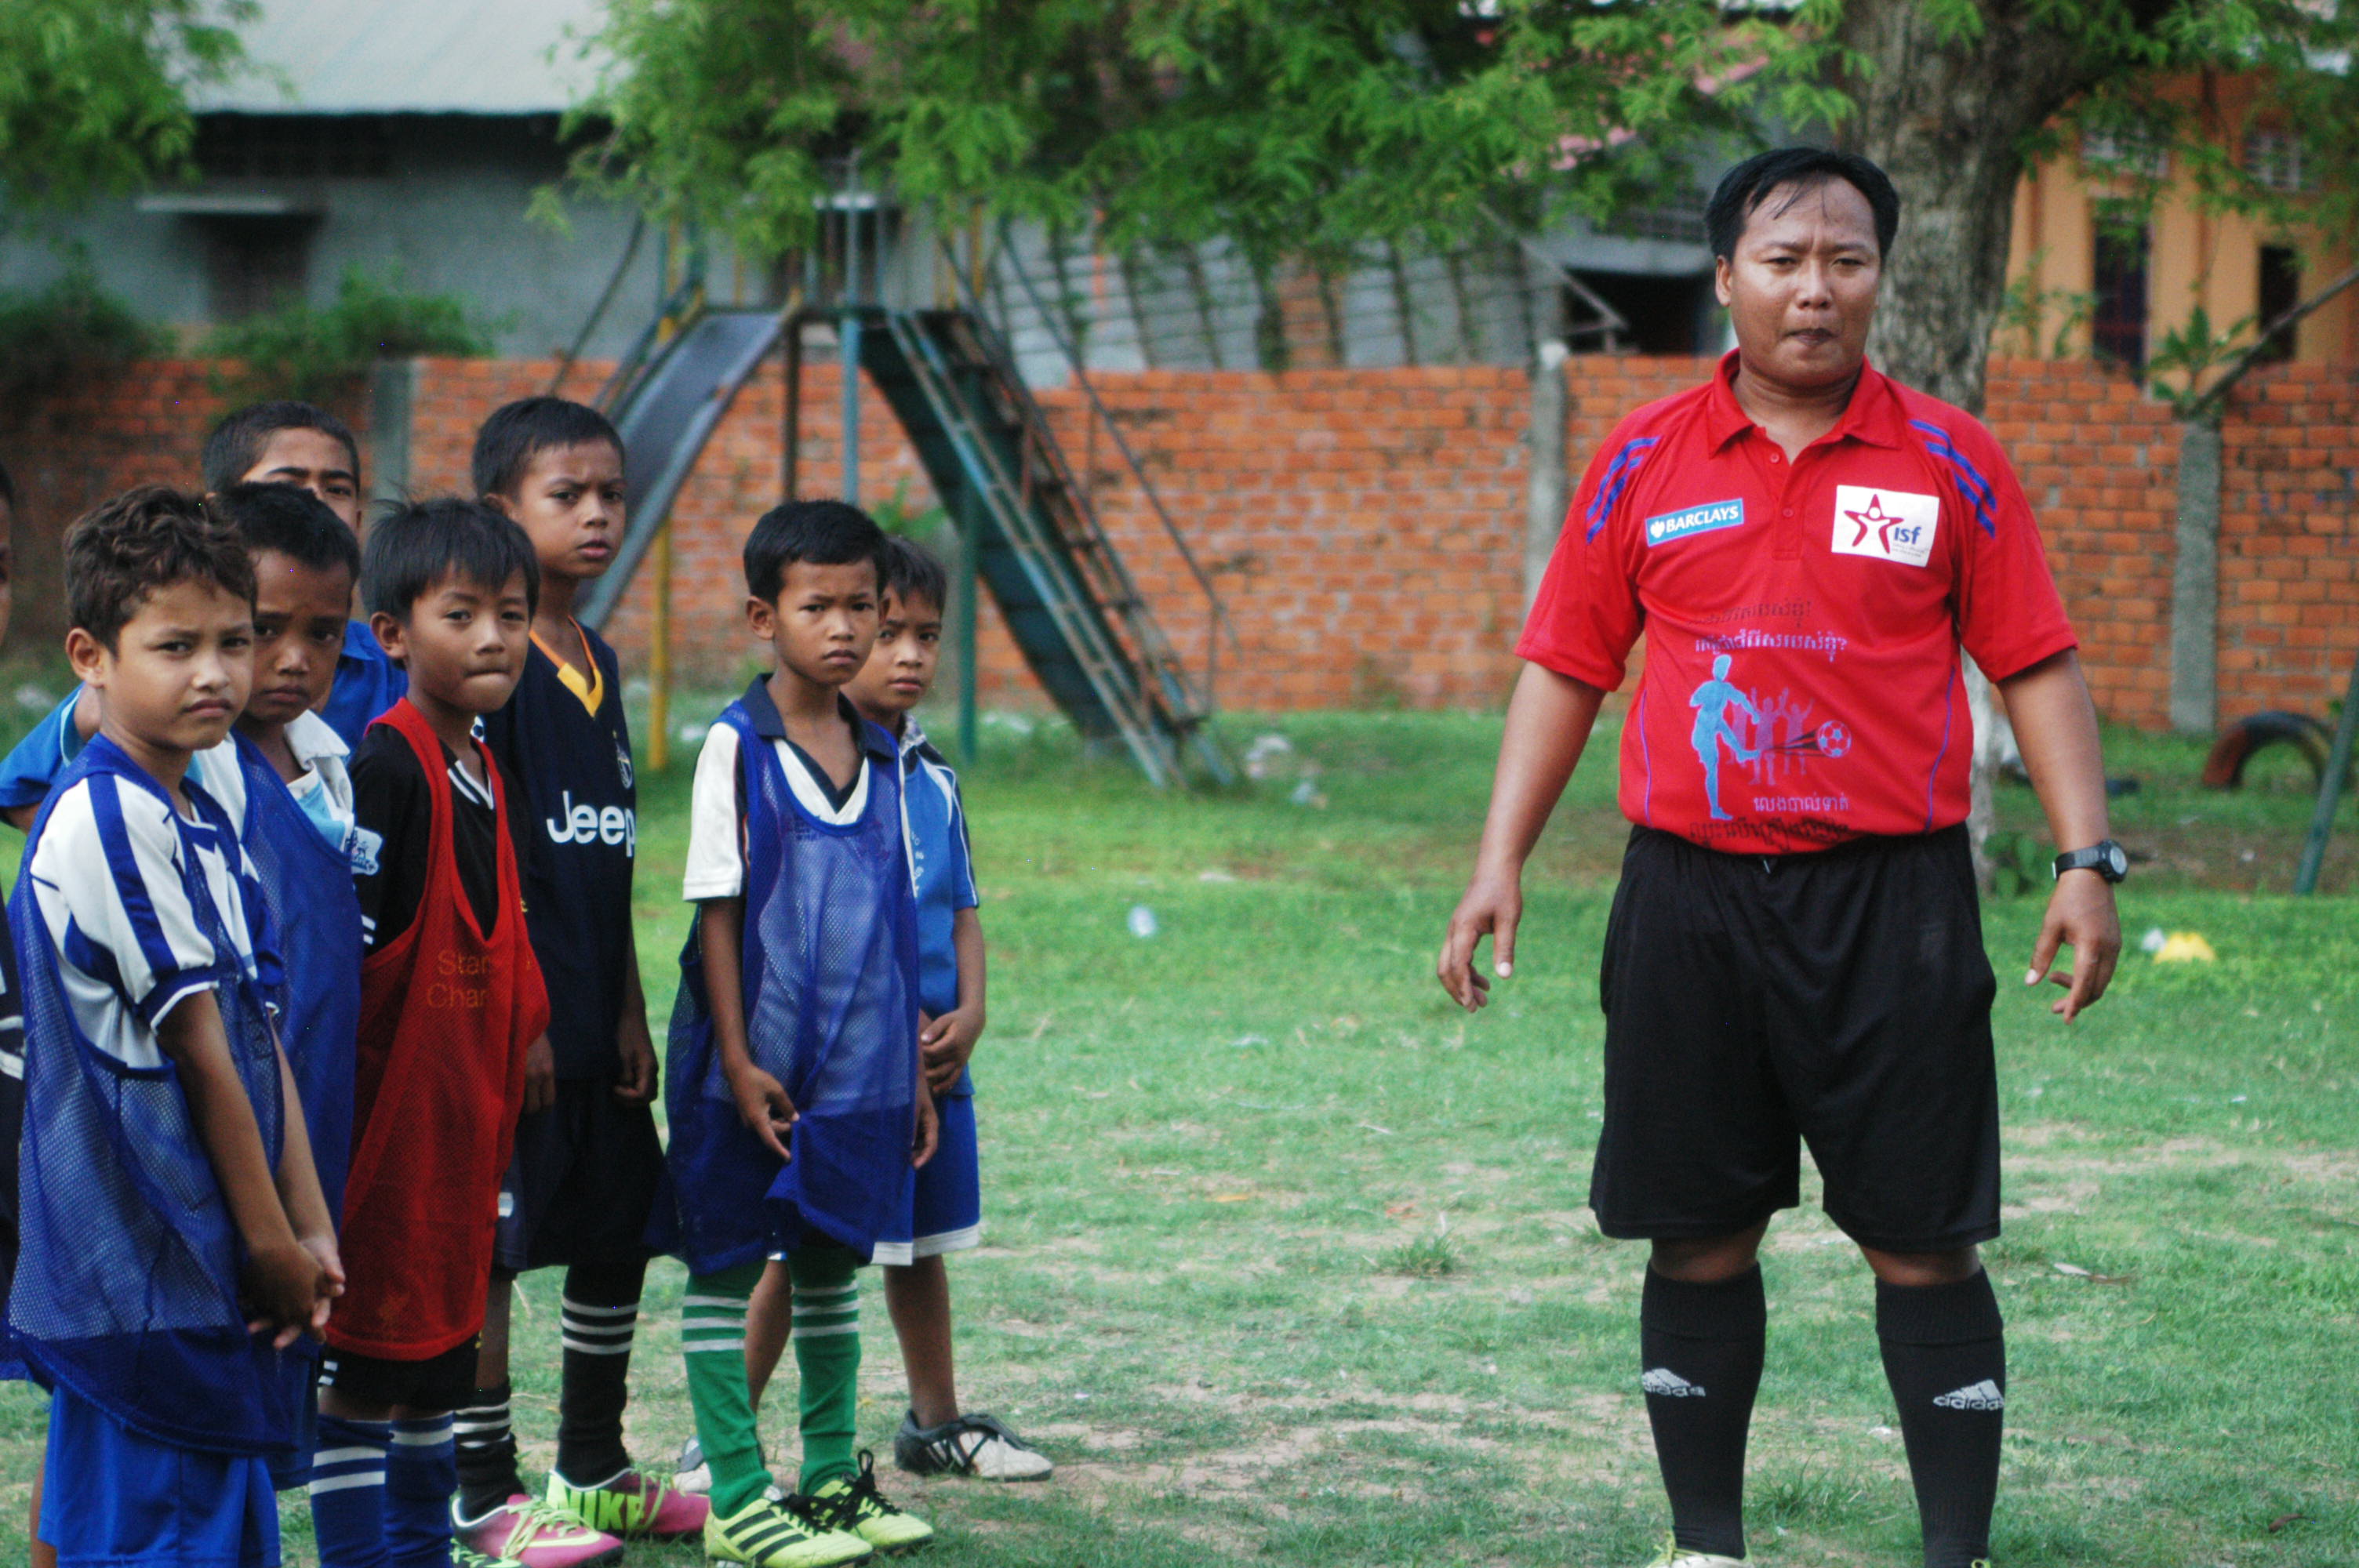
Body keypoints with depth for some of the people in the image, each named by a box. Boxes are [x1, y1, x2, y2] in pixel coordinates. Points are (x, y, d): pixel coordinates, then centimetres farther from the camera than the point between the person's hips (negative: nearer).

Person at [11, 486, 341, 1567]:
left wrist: (310, 1233, 6)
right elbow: (197, 1051, -14)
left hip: (213, 1272, 9)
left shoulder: (205, 819, 14)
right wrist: (271, 1244, -10)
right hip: (143, 1276, -9)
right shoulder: (102, 820, -16)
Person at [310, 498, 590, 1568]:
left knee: (440, 1355, 17)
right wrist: (338, 1107, -19)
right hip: (390, 1113, -9)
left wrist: (523, 1046, 20)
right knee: (361, 1368, -2)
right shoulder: (387, 768, -16)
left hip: (464, 1111, 9)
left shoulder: (484, 774, 12)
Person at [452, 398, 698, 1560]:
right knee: (487, 1247, -1)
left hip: (592, 1017, 9)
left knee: (619, 1234, 15)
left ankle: (594, 1472, 27)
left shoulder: (597, 663, 14)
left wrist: (629, 1013, 14)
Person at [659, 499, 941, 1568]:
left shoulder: (883, 757, 8)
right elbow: (717, 911, -9)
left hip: (859, 1069, 5)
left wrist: (916, 1070, 11)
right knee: (725, 1267, 1)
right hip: (753, 1066, -5)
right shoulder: (738, 747, -8)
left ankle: (832, 1475, 25)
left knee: (834, 1261, 14)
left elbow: (899, 924, 12)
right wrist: (738, 1061, -14)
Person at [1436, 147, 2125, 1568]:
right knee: (1700, 1238, 7)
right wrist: (1502, 861, 3)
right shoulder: (1645, 463, 5)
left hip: (1891, 897, -2)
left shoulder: (1949, 460, 2)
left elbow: (2037, 665, 2)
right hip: (1691, 893, 2)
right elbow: (1566, 667, 10)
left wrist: (2088, 859, -7)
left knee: (1923, 1239, -1)